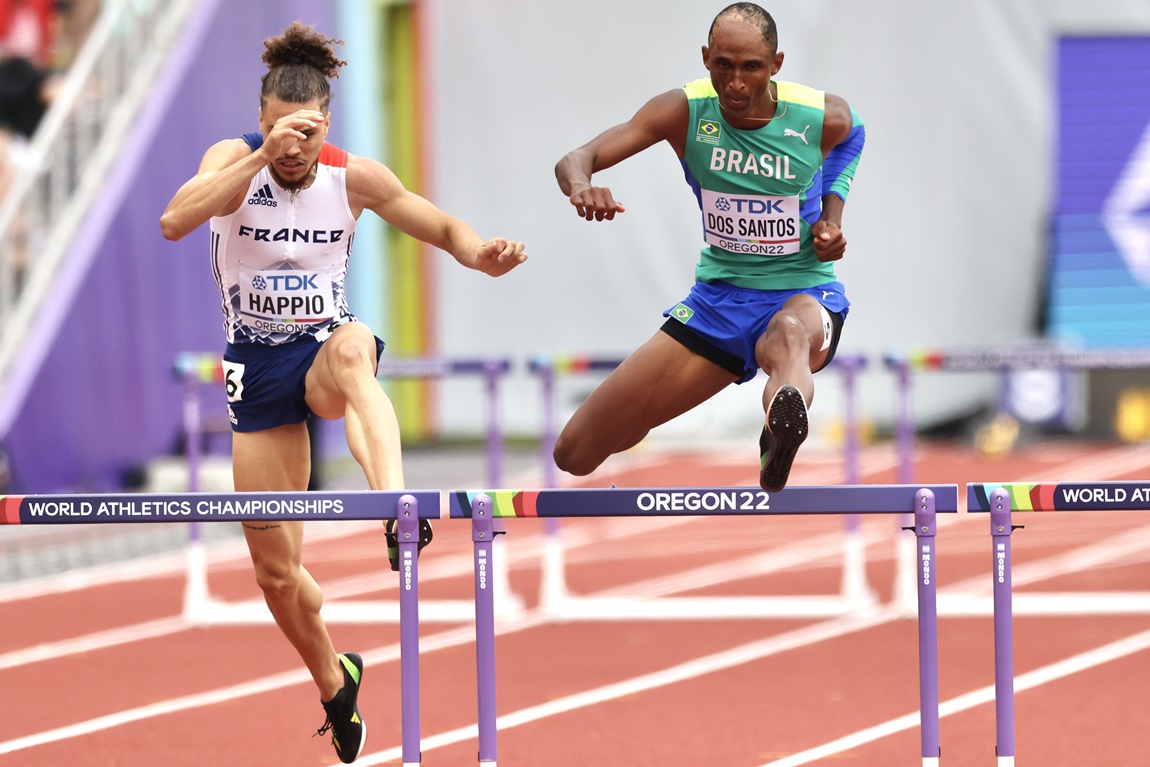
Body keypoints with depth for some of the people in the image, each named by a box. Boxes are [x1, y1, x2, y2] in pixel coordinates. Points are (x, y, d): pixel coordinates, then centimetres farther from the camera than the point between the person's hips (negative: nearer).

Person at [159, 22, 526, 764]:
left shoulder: (355, 177, -7)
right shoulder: (236, 160, -11)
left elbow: (443, 228, 5)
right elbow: (174, 221, -31)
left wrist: (485, 253, -18)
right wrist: (263, 154, -38)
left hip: (323, 349, -1)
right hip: (257, 366, 1)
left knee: (352, 347, -43)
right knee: (275, 569, 5)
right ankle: (335, 683, 33)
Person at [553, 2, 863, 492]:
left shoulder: (825, 117, -11)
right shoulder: (684, 112, -11)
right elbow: (574, 160, -19)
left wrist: (832, 216, 0)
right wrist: (580, 187, -44)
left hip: (803, 296, -3)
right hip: (715, 299, 3)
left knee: (789, 337, -46)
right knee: (576, 454, 2)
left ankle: (779, 444, -80)